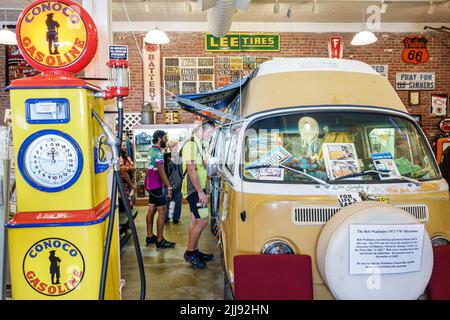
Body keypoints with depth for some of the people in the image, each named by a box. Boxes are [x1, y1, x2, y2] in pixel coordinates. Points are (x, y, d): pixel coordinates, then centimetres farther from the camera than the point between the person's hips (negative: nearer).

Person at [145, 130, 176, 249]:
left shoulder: (153, 150, 14)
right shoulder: (158, 152, -17)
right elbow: (161, 171, -21)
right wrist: (169, 186, -18)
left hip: (151, 184, 10)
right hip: (156, 185, -10)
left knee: (151, 210, 14)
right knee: (162, 211, -8)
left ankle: (150, 236, 21)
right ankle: (160, 241, -4)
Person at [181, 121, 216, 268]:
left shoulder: (199, 145, 15)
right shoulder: (191, 144, -15)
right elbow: (191, 169, -21)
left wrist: (202, 191, 10)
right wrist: (200, 192, -22)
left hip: (198, 188, 9)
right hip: (194, 189, -9)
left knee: (195, 220, 13)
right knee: (202, 220, -9)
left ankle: (194, 251, 21)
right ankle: (190, 252, 2)